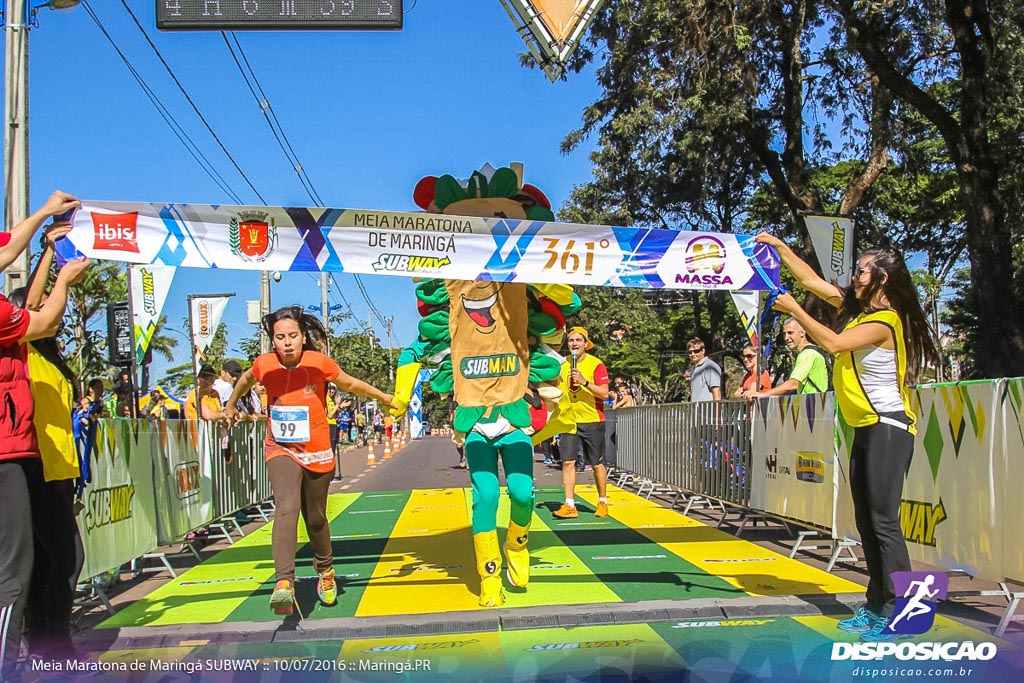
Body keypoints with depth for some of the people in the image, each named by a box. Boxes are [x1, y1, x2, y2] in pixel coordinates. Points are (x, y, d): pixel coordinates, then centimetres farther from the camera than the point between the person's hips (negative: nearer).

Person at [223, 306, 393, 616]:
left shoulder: (320, 363, -14)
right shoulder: (264, 364, -8)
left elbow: (351, 384, 4)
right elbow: (245, 379, 16)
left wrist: (386, 398, 14)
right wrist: (230, 406, 31)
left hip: (317, 453, 0)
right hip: (281, 451, 0)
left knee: (315, 518, 13)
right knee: (286, 509, -25)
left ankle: (325, 571, 40)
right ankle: (284, 583, -31)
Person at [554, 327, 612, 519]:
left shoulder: (596, 364, -7)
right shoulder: (563, 365, 7)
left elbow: (604, 393, -15)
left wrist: (584, 382, -25)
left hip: (593, 421, -3)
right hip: (570, 421, 3)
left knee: (597, 464, 6)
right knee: (567, 462, -6)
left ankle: (602, 503, 21)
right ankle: (569, 505, -3)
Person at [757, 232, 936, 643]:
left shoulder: (884, 320, -15)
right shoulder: (860, 310, 12)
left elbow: (834, 343, -26)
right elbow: (811, 280, 16)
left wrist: (793, 309, -17)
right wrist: (778, 246, 13)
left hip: (887, 428, -10)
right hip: (865, 430, 10)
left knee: (884, 522, -11)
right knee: (867, 524, 11)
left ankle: (899, 612, -6)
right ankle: (876, 606, 18)